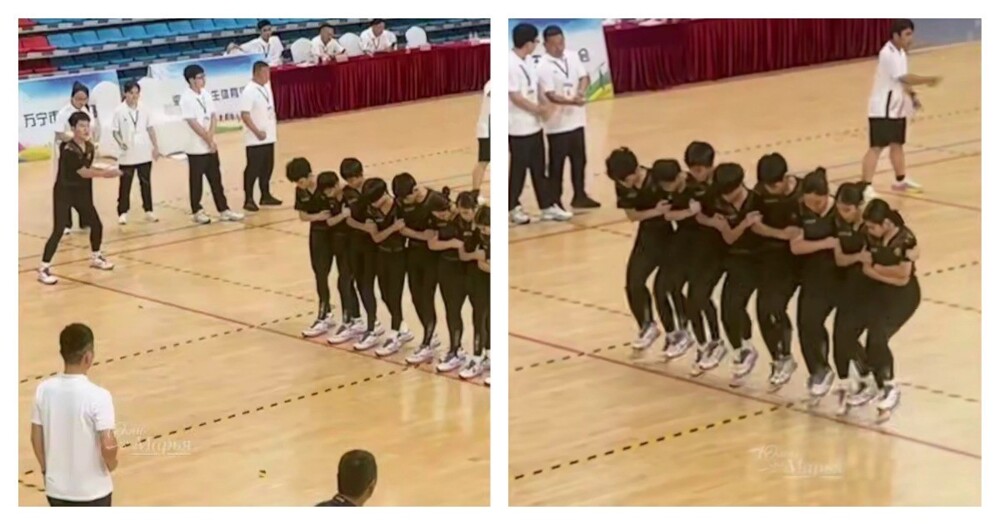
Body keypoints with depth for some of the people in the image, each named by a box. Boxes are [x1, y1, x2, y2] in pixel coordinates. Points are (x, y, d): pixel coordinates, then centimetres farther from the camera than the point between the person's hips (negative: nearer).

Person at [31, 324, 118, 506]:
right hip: (92, 490, -4)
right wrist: (112, 464, 1)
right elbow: (107, 445, -21)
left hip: (56, 488, 4)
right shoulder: (98, 396, -22)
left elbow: (36, 438, 1)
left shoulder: (44, 390, -8)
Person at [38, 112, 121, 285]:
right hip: (64, 193, -8)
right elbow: (83, 172, -23)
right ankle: (43, 269, -7)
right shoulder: (68, 150, -25)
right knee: (58, 231, -13)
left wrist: (105, 172, -8)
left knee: (96, 225, 13)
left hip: (81, 193, 8)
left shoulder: (89, 147, 0)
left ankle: (96, 257, 37)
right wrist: (105, 173, -22)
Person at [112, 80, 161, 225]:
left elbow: (150, 129, 10)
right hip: (127, 155, -3)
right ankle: (123, 213, 10)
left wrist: (155, 146, 8)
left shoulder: (144, 110, 2)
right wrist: (120, 142, -23)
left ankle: (149, 211, 18)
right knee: (125, 185, 3)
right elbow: (115, 131, -5)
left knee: (146, 183, 10)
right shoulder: (119, 111, -8)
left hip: (144, 154, 3)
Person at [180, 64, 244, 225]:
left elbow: (213, 117, 5)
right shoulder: (186, 99, -15)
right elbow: (193, 123, -18)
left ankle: (224, 209, 15)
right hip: (196, 148, -7)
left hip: (211, 146, 7)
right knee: (196, 181, 4)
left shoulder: (206, 94, 6)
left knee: (216, 179, 10)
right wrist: (208, 140, -15)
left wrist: (211, 137, -11)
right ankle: (197, 211, 14)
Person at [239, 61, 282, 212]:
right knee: (253, 169, -3)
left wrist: (273, 125, 14)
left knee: (267, 167, 14)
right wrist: (257, 132, -22)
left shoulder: (266, 87, 8)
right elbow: (244, 115, -20)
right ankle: (249, 199, 2)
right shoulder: (249, 92, -18)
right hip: (255, 139, -8)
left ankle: (265, 195, 25)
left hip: (269, 136, 8)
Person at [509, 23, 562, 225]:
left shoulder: (529, 62, 7)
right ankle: (513, 208, 16)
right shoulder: (510, 65, -21)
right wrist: (539, 109, -13)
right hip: (519, 128, -9)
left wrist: (545, 105, -2)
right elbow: (516, 97, -22)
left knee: (539, 168, 13)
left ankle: (547, 207, 18)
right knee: (518, 169, 3)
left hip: (534, 125, 9)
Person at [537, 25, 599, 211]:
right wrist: (572, 101, -35)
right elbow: (551, 95, -23)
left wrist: (581, 91, -19)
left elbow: (584, 77, 3)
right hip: (557, 125, -6)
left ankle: (579, 196, 30)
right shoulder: (543, 66, -17)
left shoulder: (572, 57, 3)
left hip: (576, 120, 6)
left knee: (579, 160, 16)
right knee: (556, 165, 3)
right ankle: (555, 202, 12)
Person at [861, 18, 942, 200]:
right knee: (876, 147, -13)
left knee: (896, 144, 21)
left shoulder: (900, 52, 10)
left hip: (896, 108, 10)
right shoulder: (889, 54, -22)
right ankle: (866, 186, -15)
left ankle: (901, 180, 35)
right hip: (882, 109, -10)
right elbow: (905, 78, -28)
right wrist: (929, 80, -24)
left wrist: (912, 95, 7)